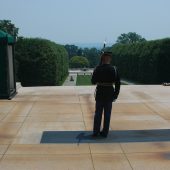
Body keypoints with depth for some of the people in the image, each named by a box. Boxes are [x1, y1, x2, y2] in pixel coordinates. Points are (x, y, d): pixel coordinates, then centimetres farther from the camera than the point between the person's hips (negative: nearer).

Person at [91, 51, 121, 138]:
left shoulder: (98, 69, -9)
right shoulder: (114, 69, -7)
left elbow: (93, 81, -1)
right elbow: (118, 84, -5)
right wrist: (115, 95, 5)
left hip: (100, 94, 0)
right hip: (109, 94, 1)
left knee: (98, 113, 11)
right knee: (107, 114, 10)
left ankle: (96, 132, 18)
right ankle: (105, 132, 16)